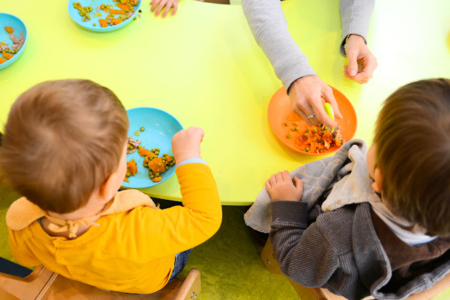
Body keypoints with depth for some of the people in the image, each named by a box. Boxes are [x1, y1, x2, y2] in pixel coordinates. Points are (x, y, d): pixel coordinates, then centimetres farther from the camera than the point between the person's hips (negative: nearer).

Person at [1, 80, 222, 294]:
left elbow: (26, 258, -9)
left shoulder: (24, 230, -35)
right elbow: (205, 218, -38)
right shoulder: (135, 234, -53)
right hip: (153, 280, -3)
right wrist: (188, 155, -29)